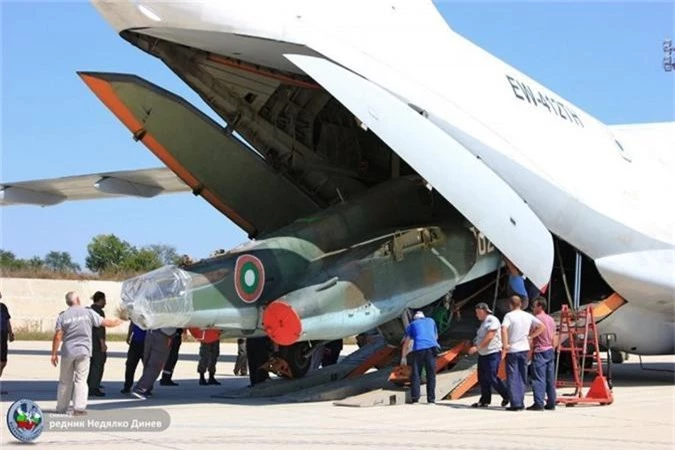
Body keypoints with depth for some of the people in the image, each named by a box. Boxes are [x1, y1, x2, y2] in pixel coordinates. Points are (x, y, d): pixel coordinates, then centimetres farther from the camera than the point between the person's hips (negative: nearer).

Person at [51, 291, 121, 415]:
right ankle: (79, 408, -6)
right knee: (81, 380, 0)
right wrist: (118, 321, 22)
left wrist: (54, 353, 0)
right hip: (83, 351, -1)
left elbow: (58, 336, -6)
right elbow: (106, 322, 4)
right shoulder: (88, 313, -3)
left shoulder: (63, 316, -1)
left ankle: (61, 408, 19)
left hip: (67, 352, 1)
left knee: (65, 381, 12)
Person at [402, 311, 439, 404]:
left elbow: (406, 341, 14)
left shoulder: (412, 324, 19)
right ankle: (431, 399, 2)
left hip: (418, 348, -1)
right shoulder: (431, 321, 26)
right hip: (432, 347, 2)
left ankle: (415, 398, -5)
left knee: (415, 374, 3)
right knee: (431, 375, 6)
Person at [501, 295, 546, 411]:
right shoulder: (528, 316, 6)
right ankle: (521, 403, 14)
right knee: (522, 377, 13)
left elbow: (504, 329, -25)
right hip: (524, 349, 4)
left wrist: (505, 344, -17)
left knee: (513, 378, 0)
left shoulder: (509, 315, -8)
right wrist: (530, 336, 6)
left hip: (512, 350, -4)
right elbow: (542, 327, 5)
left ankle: (515, 403, -5)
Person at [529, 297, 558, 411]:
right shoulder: (551, 319, 14)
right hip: (550, 351, 8)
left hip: (539, 351, -8)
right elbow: (554, 338, 16)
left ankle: (539, 403, -13)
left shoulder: (537, 319, -10)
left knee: (539, 379, -9)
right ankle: (551, 403, 11)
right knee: (550, 379, 9)